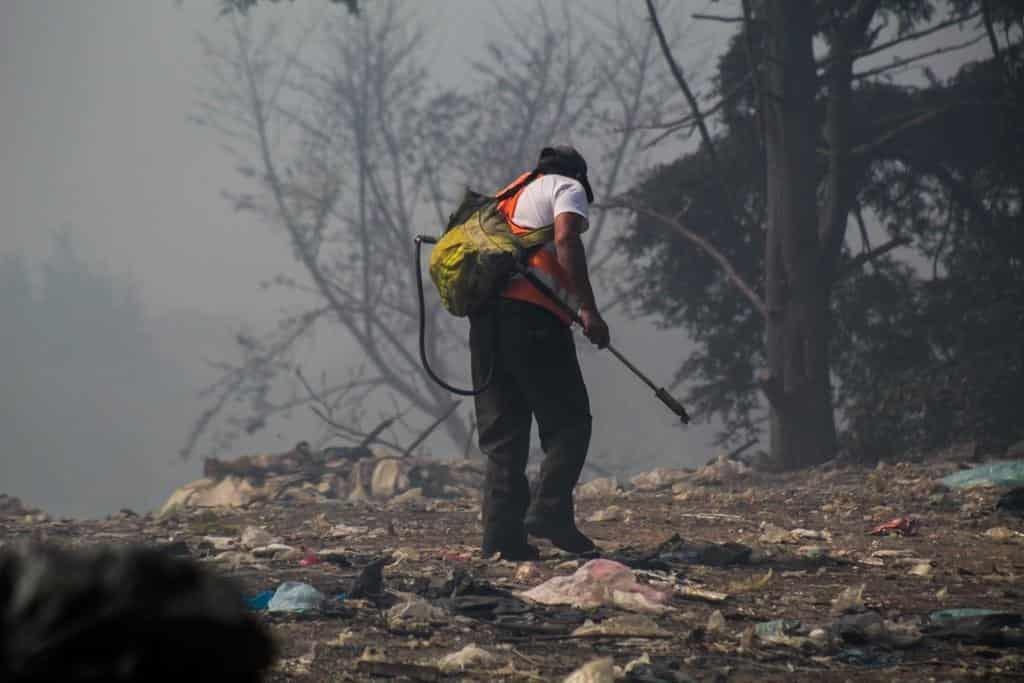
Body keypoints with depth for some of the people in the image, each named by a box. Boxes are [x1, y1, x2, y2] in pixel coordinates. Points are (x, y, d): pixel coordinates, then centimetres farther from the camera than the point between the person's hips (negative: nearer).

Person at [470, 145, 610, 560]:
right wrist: (588, 309, -16)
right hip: (533, 313, -7)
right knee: (568, 422, -1)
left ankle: (503, 537, 0)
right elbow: (566, 240, -9)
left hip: (484, 315, 7)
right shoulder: (567, 188, 10)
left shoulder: (511, 196, 32)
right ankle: (549, 511, -15)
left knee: (502, 433, 7)